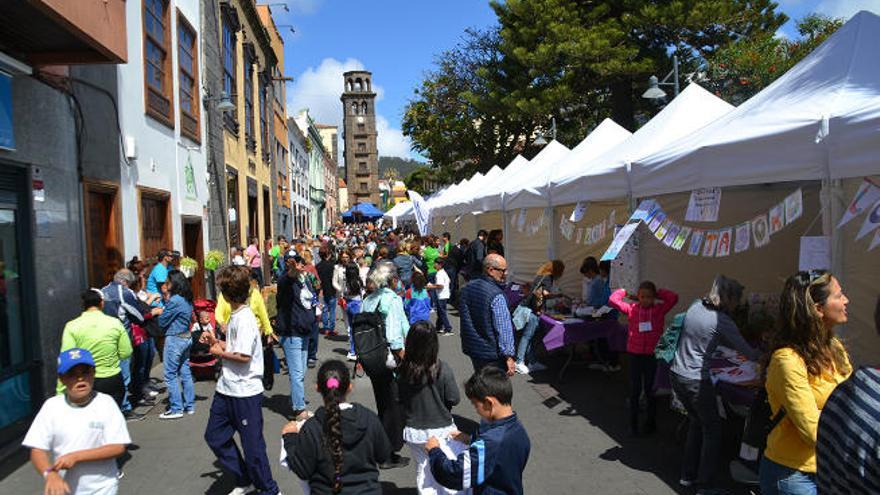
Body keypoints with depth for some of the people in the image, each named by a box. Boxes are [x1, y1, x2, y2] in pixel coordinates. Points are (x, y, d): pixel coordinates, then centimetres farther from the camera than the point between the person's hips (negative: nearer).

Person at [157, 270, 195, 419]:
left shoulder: (174, 300, -18)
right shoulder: (187, 300, 8)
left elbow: (162, 322, -12)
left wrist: (166, 301, 3)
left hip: (174, 339, -9)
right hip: (186, 338, 9)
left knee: (171, 375, 0)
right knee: (185, 372, 14)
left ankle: (176, 409, 4)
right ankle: (189, 406, 19)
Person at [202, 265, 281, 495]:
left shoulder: (244, 318, -21)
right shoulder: (235, 316, 9)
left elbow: (243, 356, -26)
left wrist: (220, 352, -12)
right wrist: (216, 342, 6)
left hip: (245, 392, -10)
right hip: (227, 389, 10)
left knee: (252, 444, 3)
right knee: (214, 435, 17)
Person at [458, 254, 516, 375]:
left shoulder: (468, 287, 4)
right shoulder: (496, 295, -21)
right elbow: (503, 328, -21)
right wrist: (509, 356, -16)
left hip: (472, 347, 8)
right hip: (492, 354, -8)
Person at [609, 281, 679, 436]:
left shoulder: (659, 309, -1)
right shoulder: (631, 308, -2)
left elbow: (674, 298, -11)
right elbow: (613, 300, -6)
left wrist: (659, 293, -1)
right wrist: (624, 291, 3)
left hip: (653, 355, 0)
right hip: (635, 354, 0)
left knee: (650, 389, 12)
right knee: (635, 389, 9)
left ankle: (651, 423, 27)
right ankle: (633, 423, 21)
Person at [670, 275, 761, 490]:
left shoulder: (695, 307, 5)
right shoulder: (721, 321, -15)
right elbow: (747, 352, -10)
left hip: (677, 374, 7)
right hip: (696, 381, -7)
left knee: (696, 421, 24)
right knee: (712, 430, 10)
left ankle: (688, 475, 31)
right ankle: (704, 484, 16)